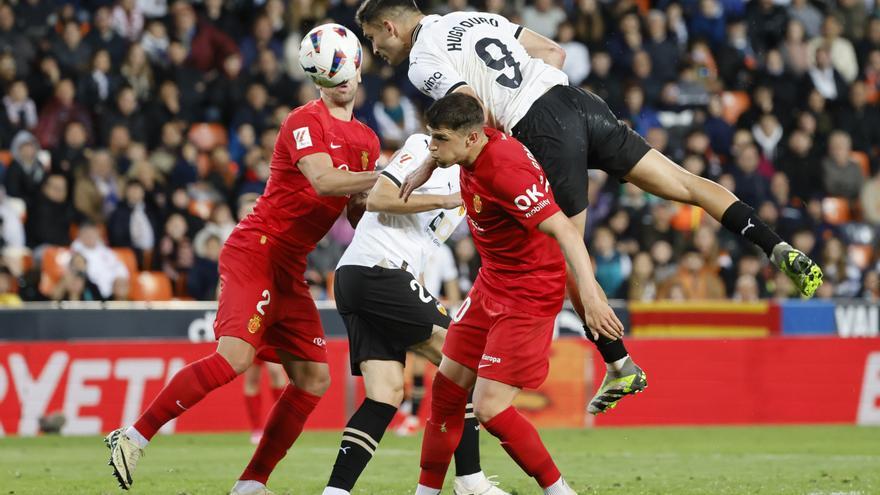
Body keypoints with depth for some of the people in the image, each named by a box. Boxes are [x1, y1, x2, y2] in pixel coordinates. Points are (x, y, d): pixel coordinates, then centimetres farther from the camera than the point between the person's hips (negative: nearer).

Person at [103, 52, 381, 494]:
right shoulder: (306, 121, -11)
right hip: (255, 253, -9)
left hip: (289, 271, 9)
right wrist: (385, 179, -30)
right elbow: (323, 181, -27)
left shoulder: (366, 141, 15)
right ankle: (133, 438, -15)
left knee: (313, 379, 1)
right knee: (235, 356, -24)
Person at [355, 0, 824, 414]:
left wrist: (429, 165, -6)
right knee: (684, 183, 7)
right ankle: (778, 249, -6)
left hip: (545, 132, -7)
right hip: (578, 100, 7)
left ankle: (621, 367, 8)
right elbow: (553, 51, 22)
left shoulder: (424, 62, 0)